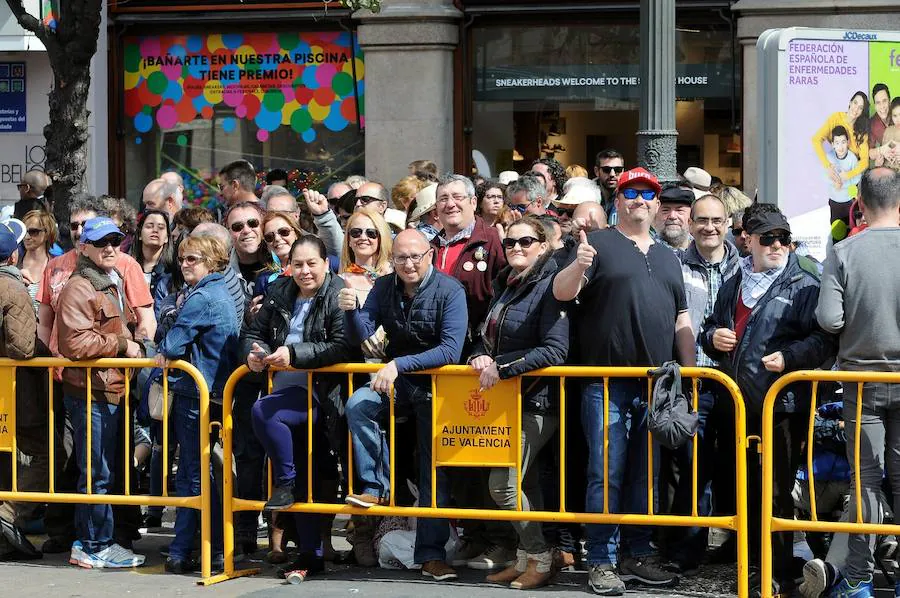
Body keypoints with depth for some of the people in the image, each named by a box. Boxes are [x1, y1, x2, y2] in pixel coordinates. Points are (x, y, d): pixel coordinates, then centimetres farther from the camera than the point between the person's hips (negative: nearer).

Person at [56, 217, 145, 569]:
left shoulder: (113, 284, 19)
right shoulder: (79, 289, -12)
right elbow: (76, 343, -22)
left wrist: (131, 346, 15)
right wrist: (122, 345, -14)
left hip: (111, 388, 10)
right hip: (90, 390, -10)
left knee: (100, 470, 14)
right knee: (98, 473, -6)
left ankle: (87, 542, 22)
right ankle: (96, 548, 0)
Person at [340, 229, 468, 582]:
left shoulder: (449, 291, -16)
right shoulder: (384, 288, -1)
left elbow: (451, 350, -25)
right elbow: (361, 336, -4)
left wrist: (399, 364, -32)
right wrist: (351, 311, -26)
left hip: (437, 383, -3)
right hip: (396, 379, 3)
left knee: (434, 467, -2)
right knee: (357, 405, -27)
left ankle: (431, 554, 3)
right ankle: (377, 487, -20)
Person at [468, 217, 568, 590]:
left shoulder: (548, 288, -13)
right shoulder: (504, 286, 13)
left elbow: (554, 350, -21)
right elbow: (487, 336, 21)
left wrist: (502, 367, -22)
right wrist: (480, 357, -2)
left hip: (537, 401, -8)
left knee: (503, 483, -11)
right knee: (525, 483, 12)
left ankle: (539, 559, 1)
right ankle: (528, 558, 18)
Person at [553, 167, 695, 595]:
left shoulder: (667, 257, 19)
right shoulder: (597, 244, 2)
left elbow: (681, 320, 20)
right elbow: (561, 292, -10)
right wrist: (578, 267, -31)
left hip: (658, 384, 5)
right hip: (607, 383, -5)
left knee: (646, 474, 10)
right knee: (607, 474, -4)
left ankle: (639, 555, 19)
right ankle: (602, 562, 0)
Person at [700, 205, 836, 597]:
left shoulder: (804, 283, -3)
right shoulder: (734, 285, 18)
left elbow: (825, 339, -10)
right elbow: (711, 328, 30)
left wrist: (789, 357, -22)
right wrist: (712, 337, 7)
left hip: (782, 404, -7)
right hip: (738, 402, 7)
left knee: (777, 491, -5)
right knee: (744, 487, 13)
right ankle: (751, 561, 25)